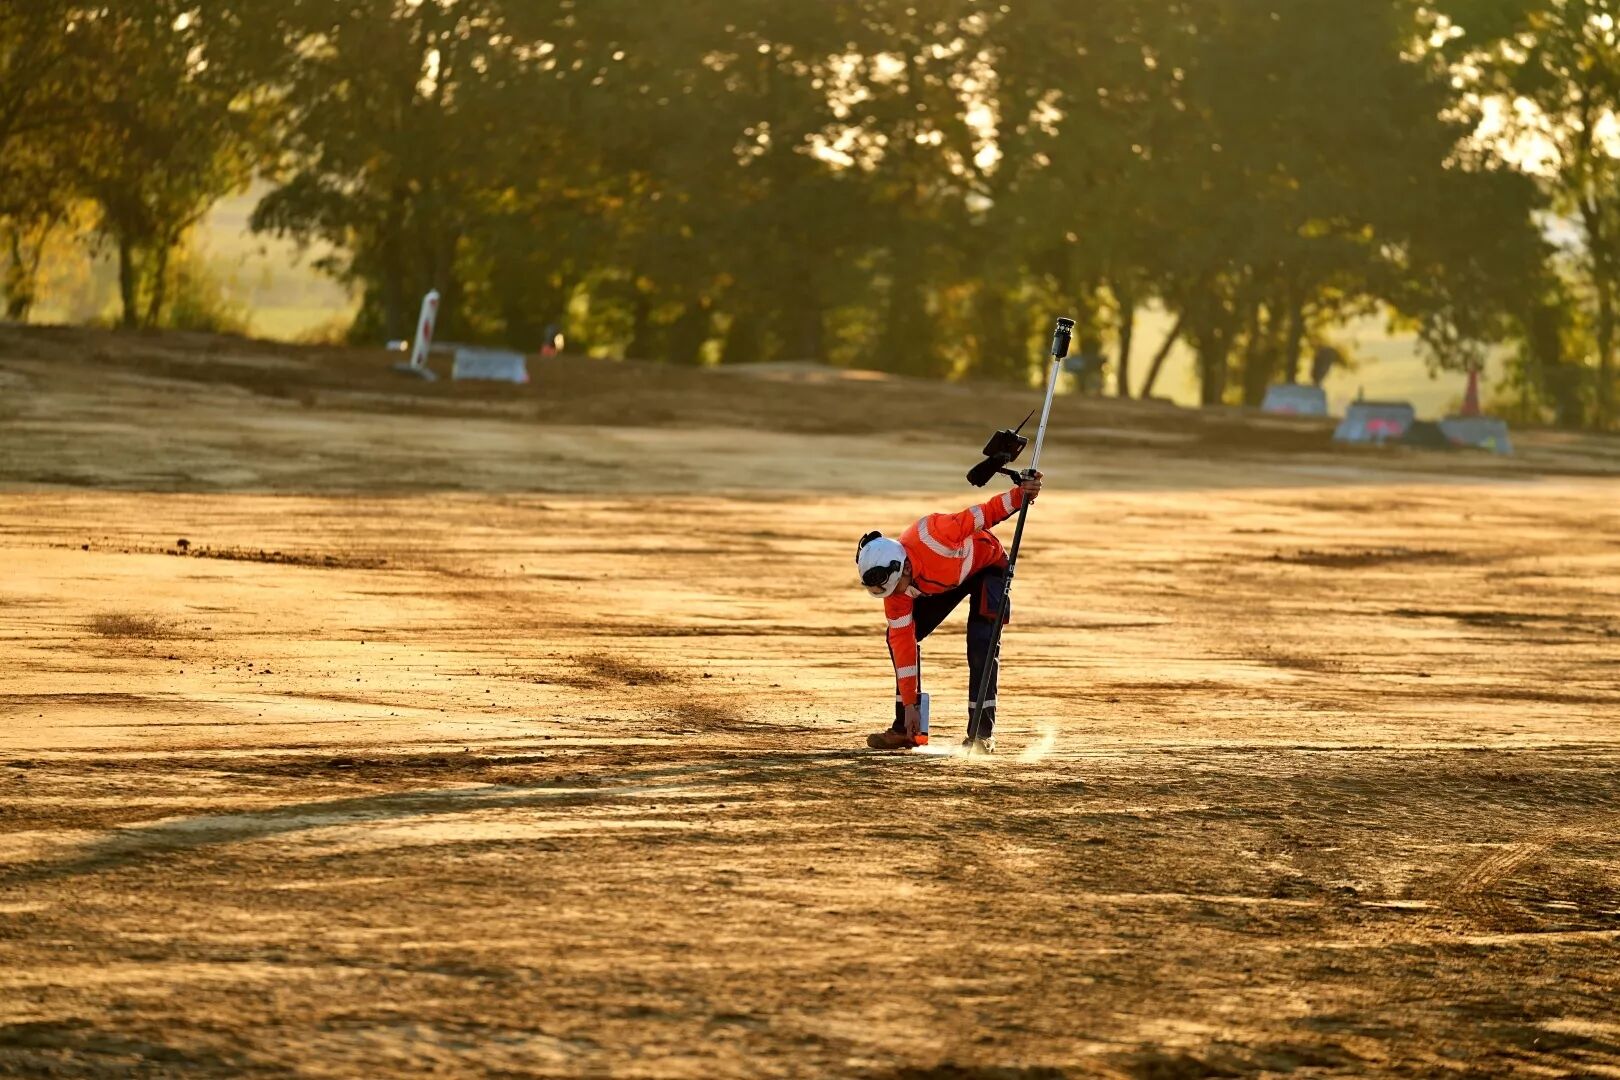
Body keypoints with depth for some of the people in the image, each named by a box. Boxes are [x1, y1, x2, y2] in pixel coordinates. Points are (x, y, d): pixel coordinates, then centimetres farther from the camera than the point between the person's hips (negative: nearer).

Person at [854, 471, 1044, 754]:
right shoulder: (896, 592, -24)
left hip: (987, 563, -5)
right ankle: (906, 728, 3)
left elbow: (984, 515, -30)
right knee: (899, 638, -5)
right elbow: (903, 642, -20)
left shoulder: (931, 536, -42)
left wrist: (1021, 494, -42)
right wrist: (909, 705, -19)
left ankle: (983, 732, -16)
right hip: (946, 581, 5)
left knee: (980, 644, -22)